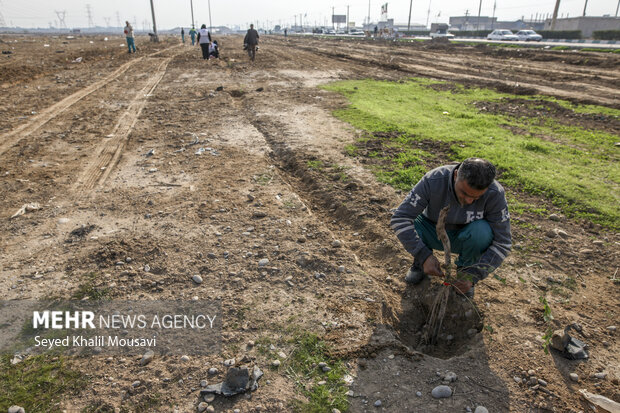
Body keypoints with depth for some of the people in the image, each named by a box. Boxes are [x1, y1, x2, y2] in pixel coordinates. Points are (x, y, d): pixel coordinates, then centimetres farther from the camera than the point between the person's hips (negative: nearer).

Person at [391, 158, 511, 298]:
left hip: (465, 237, 1)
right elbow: (399, 219, -31)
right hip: (434, 232, 0)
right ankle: (421, 262, 1)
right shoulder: (433, 180, -31)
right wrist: (424, 256, -38)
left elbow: (503, 243, -21)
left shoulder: (495, 194, -28)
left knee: (481, 231, -34)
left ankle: (465, 269, -2)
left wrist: (473, 276, -30)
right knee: (410, 226, -32)